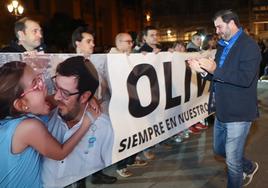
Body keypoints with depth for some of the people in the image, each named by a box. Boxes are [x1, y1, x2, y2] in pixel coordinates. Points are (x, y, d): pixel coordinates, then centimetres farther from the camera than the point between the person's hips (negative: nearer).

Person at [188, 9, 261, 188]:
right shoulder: (223, 45, 12)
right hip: (222, 111, 9)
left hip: (238, 113, -9)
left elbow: (245, 78, -26)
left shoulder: (249, 45, -14)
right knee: (219, 149, 23)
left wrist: (215, 70, -24)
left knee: (232, 160, 3)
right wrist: (204, 70, -4)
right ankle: (248, 167, 46)